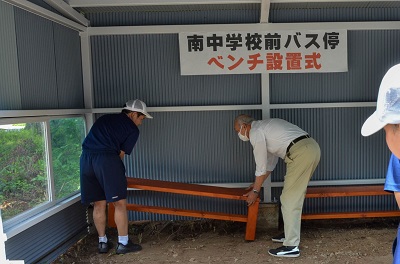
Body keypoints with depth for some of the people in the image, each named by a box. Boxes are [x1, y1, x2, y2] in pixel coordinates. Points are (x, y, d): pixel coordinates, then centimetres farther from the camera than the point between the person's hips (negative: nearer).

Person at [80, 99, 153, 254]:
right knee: (120, 203, 5)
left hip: (86, 158, 7)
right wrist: (115, 167, 23)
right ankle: (123, 243, 13)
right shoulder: (133, 130, 11)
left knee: (98, 204, 15)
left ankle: (102, 242, 26)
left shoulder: (105, 118, 28)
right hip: (107, 159, -6)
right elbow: (121, 153, 10)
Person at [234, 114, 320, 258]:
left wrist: (255, 191, 11)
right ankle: (291, 233, 31)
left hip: (301, 153, -10)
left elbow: (261, 165, -1)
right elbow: (271, 160, 31)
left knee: (289, 199, -3)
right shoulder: (265, 127, 26)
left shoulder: (255, 132, -3)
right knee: (295, 196, 19)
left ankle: (291, 246, 2)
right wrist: (258, 183, 37)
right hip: (311, 147, 10)